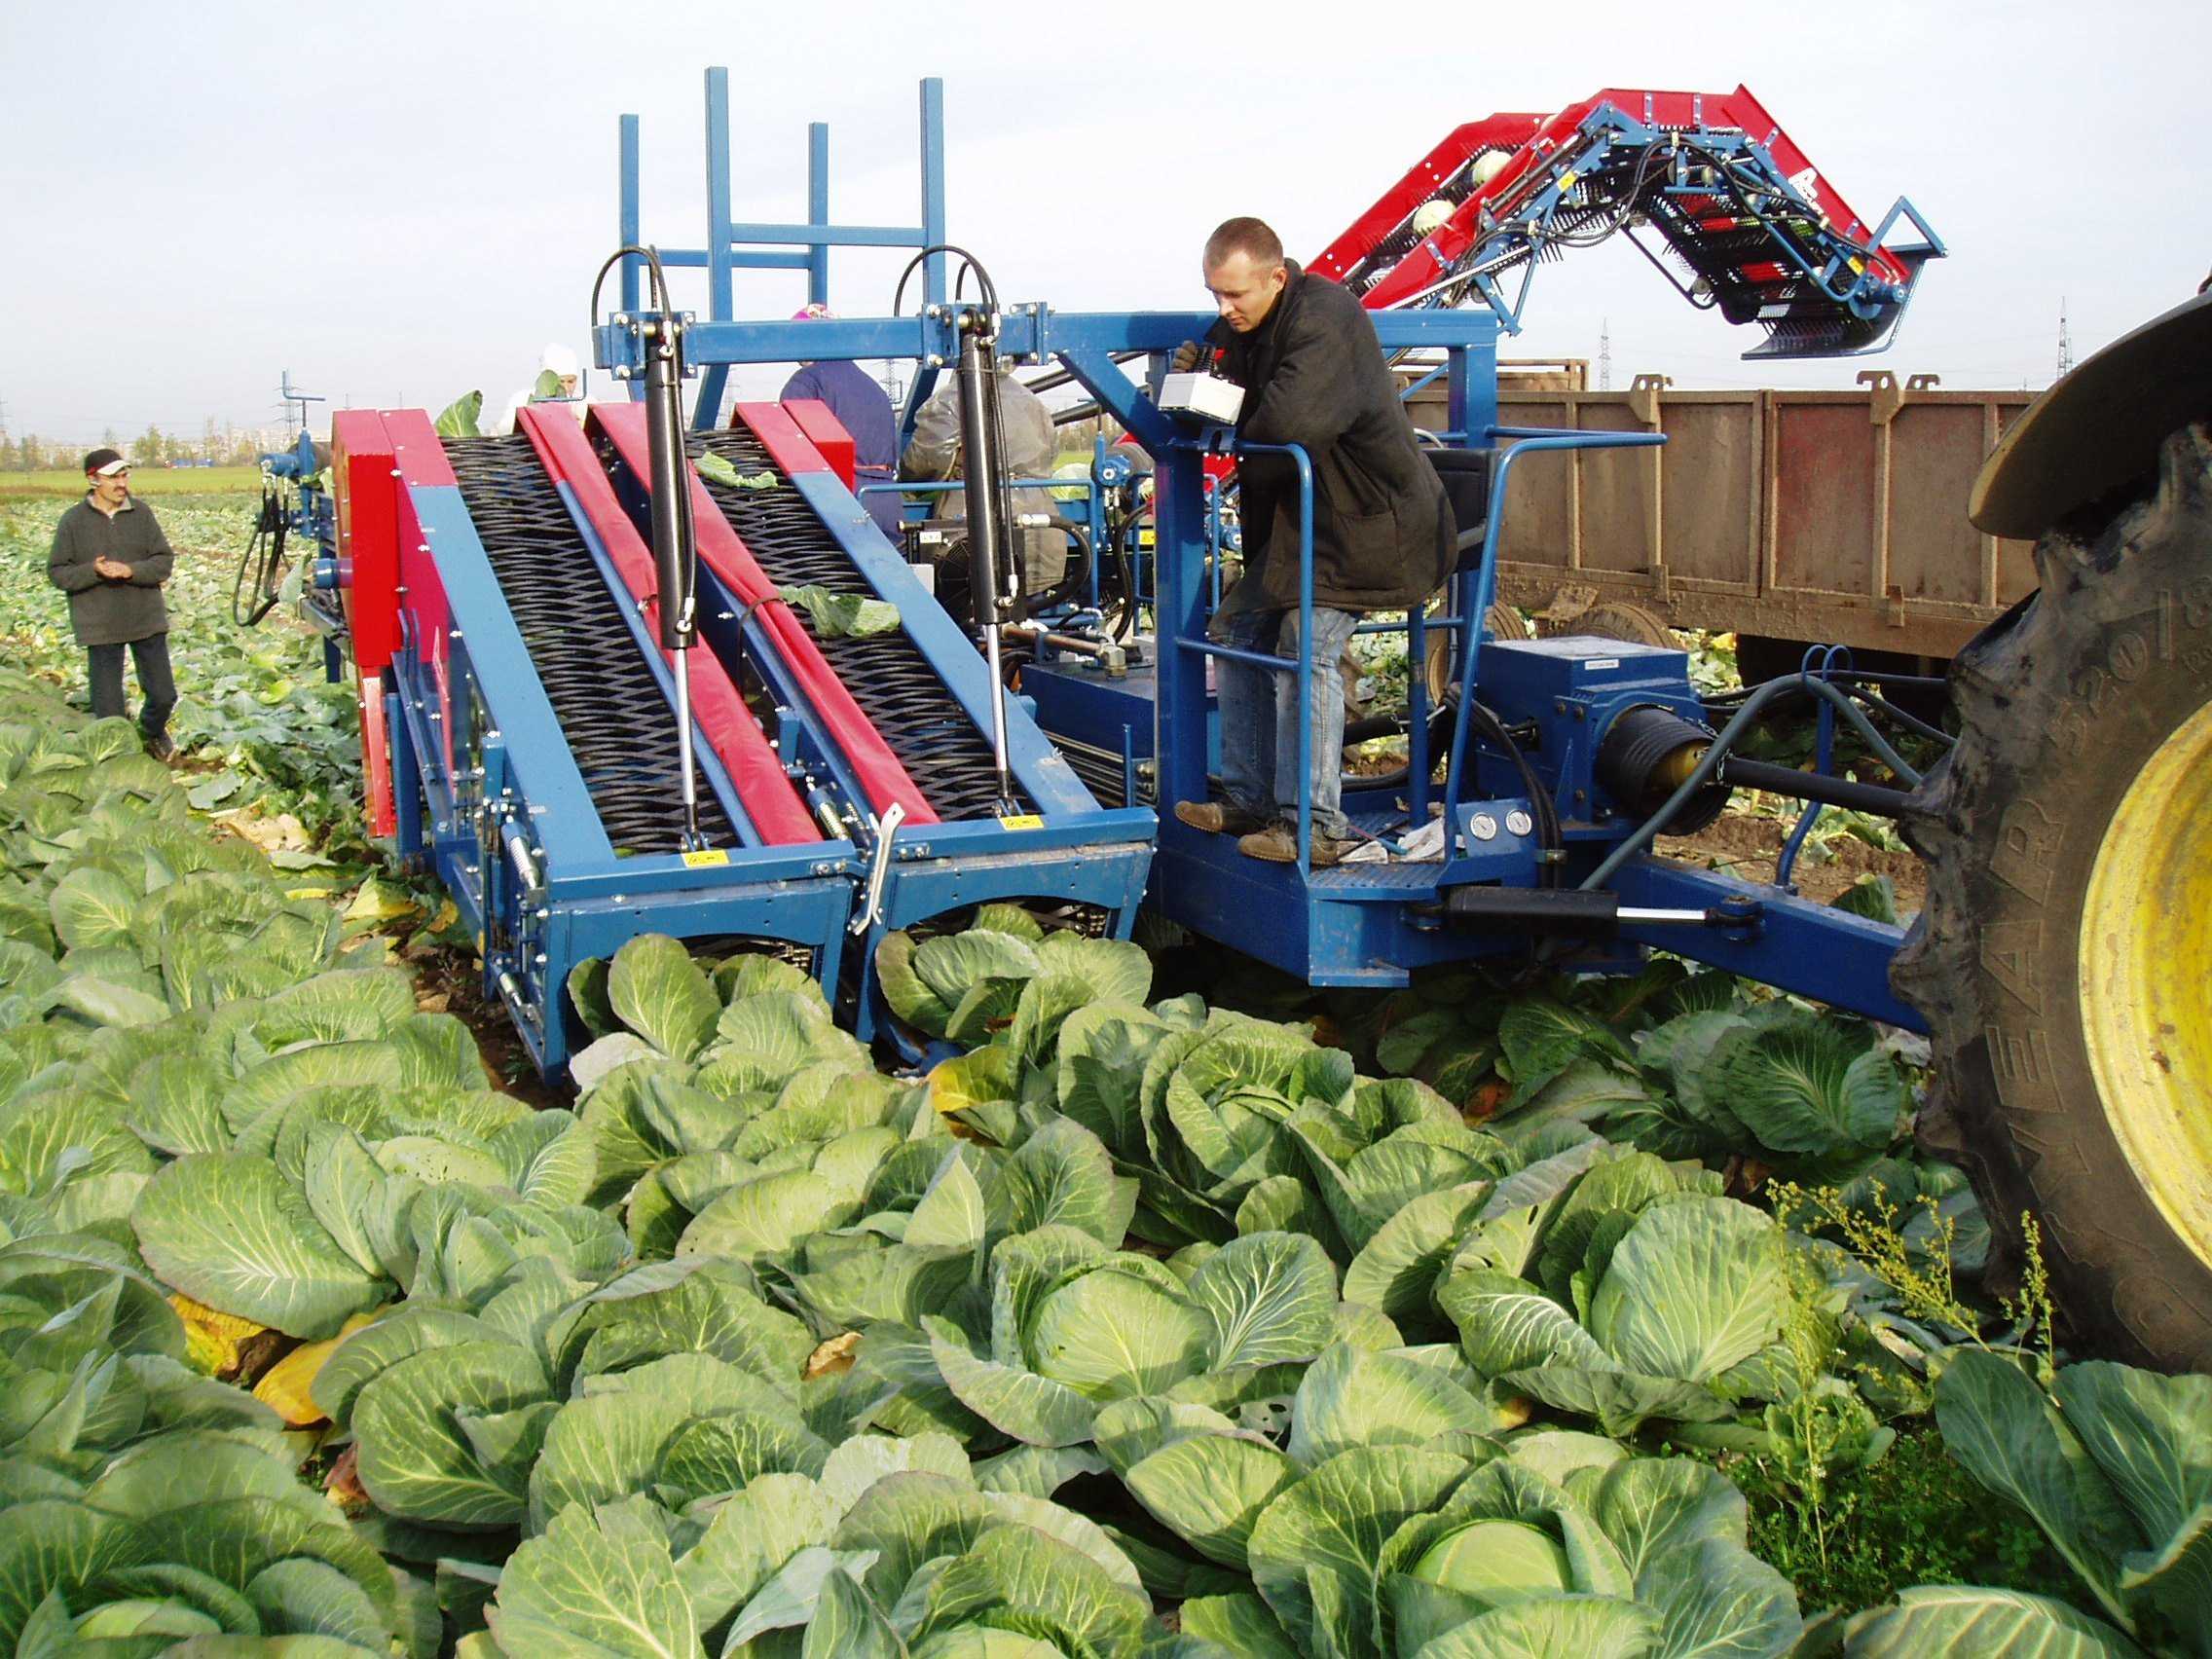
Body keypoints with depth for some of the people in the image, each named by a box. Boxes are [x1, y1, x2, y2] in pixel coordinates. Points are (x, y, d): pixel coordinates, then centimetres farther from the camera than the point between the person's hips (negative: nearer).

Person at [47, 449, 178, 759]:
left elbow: (164, 560, -1)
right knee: (109, 710, 2)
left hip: (147, 620, 2)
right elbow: (57, 572, -2)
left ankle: (153, 731, 42)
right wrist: (93, 571, -20)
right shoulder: (73, 521, -4)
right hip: (100, 627, -2)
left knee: (163, 695, 10)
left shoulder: (141, 513, 0)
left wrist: (131, 570, -19)